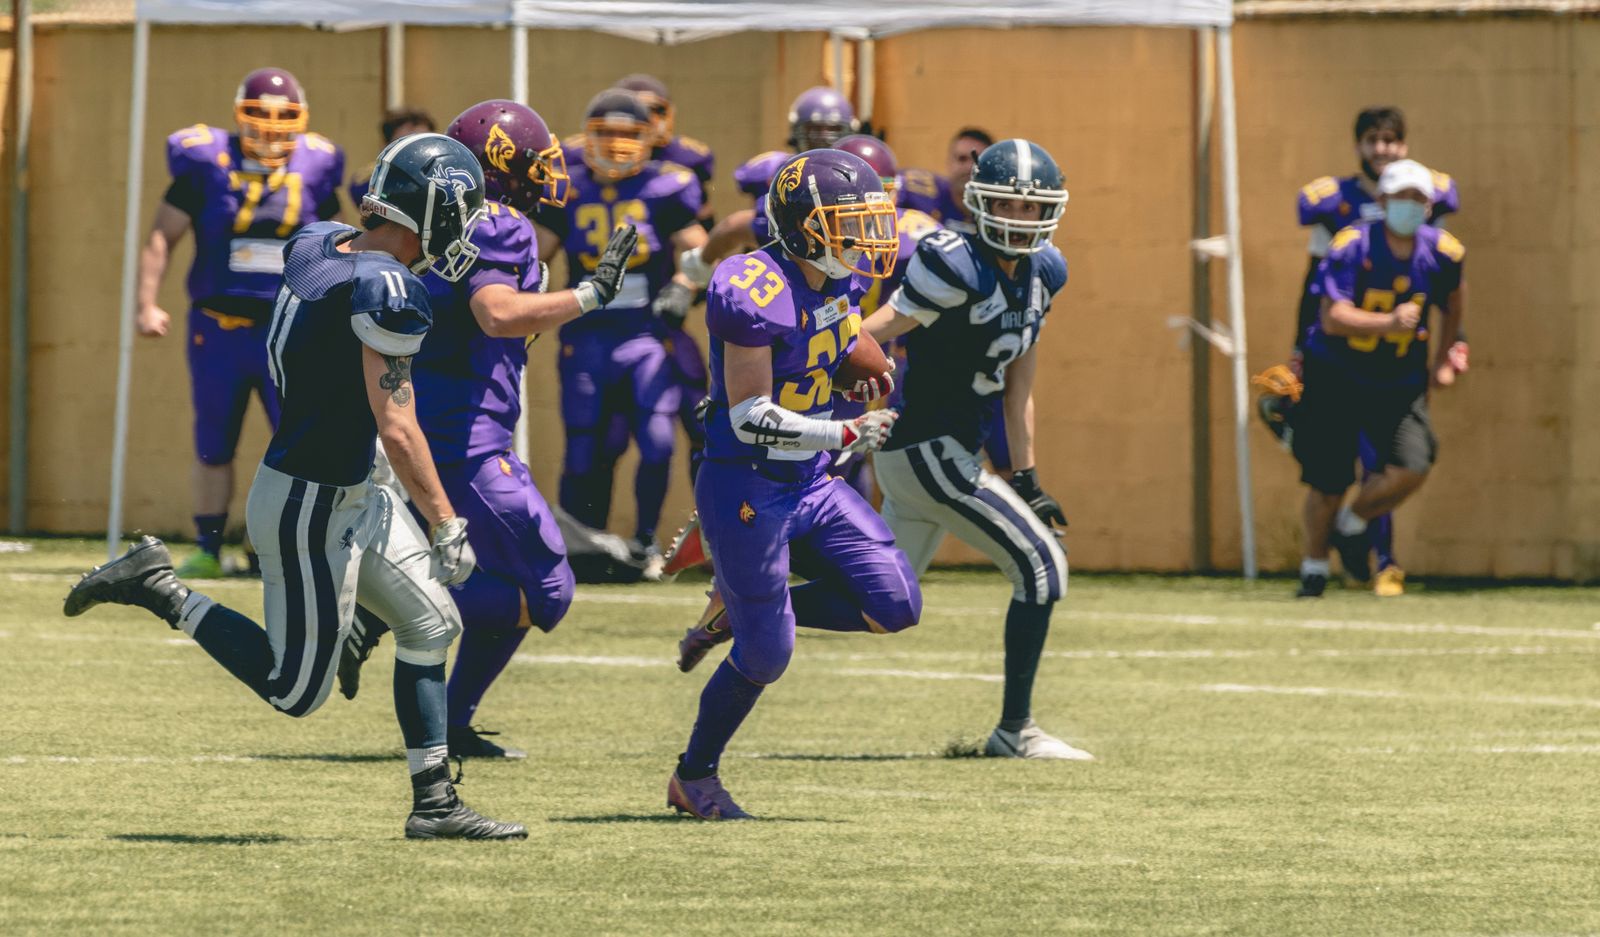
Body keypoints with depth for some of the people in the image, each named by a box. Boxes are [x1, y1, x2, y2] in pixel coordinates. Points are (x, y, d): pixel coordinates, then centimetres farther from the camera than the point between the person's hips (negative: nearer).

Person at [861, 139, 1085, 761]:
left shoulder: (1042, 274, 7)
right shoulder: (958, 266, -19)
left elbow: (1018, 384, 15)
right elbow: (867, 338, -20)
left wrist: (1027, 477, 16)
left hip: (952, 452, 9)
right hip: (927, 452, -9)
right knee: (1041, 565, -9)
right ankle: (1015, 729, -2)